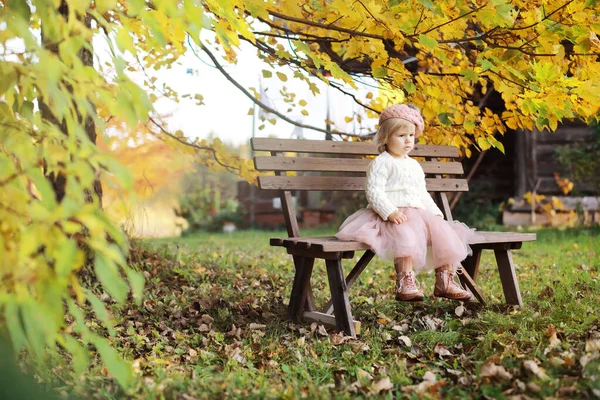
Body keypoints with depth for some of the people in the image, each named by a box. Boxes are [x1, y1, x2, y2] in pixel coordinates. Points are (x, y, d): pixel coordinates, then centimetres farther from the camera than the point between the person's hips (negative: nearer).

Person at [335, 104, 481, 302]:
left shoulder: (414, 165, 25)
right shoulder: (381, 163, -1)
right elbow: (374, 191, -13)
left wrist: (435, 211, 13)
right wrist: (390, 211, -26)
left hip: (420, 213, 8)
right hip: (394, 216, -7)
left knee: (444, 232, -12)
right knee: (407, 236, -37)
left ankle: (445, 282, -4)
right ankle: (405, 284, -37)